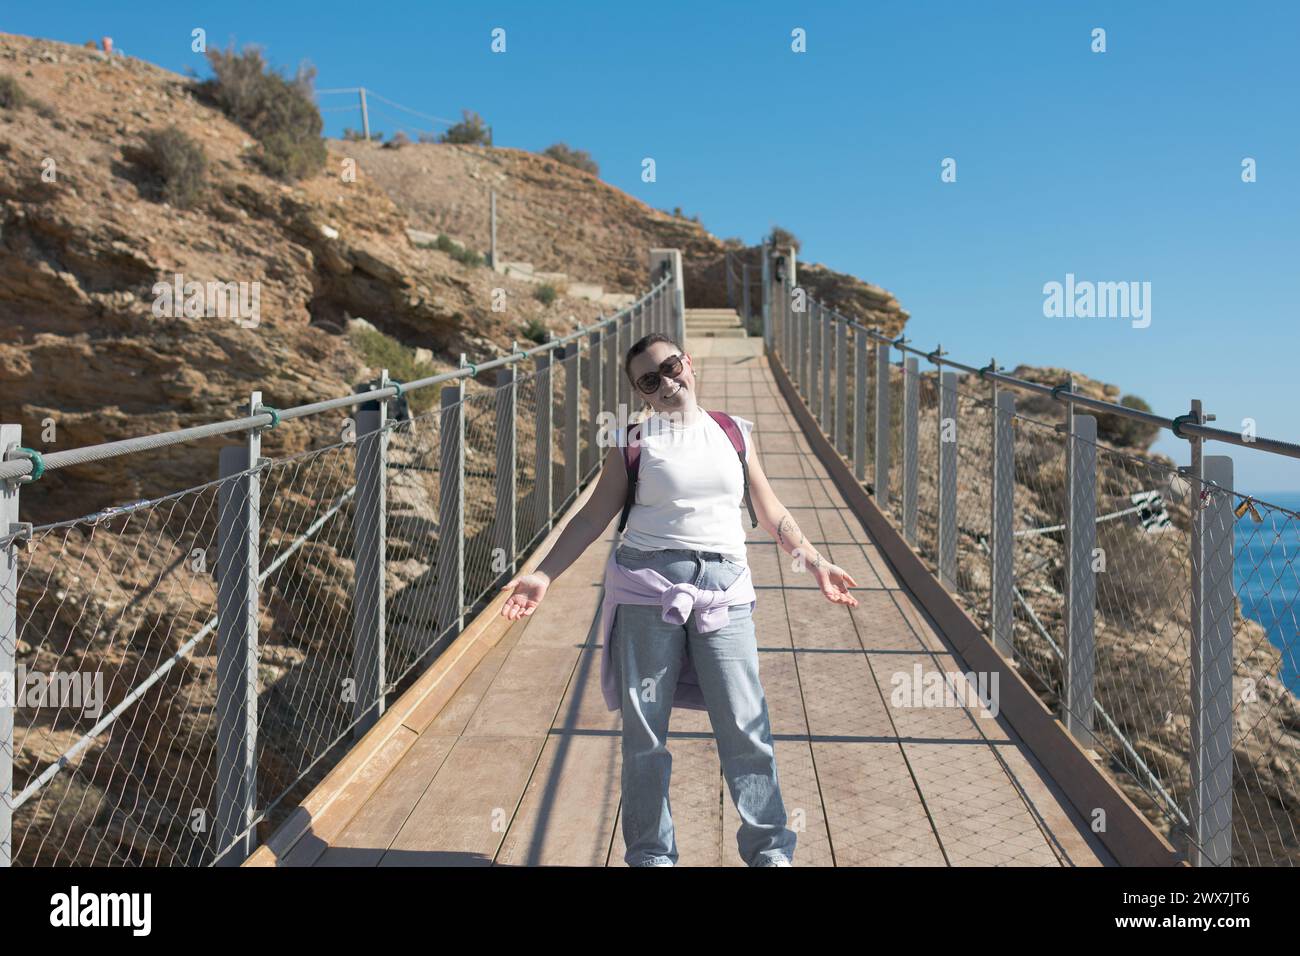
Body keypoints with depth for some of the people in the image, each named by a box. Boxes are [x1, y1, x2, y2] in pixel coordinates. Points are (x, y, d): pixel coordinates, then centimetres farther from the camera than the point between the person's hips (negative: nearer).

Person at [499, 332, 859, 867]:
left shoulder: (735, 433, 10)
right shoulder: (635, 441, 4)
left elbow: (769, 511, 17)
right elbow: (594, 516, 4)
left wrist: (815, 563, 11)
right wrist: (544, 575, -4)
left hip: (723, 587, 1)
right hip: (648, 586, -1)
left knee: (745, 724, -1)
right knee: (644, 728, 4)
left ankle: (769, 848, 13)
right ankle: (652, 854, 18)